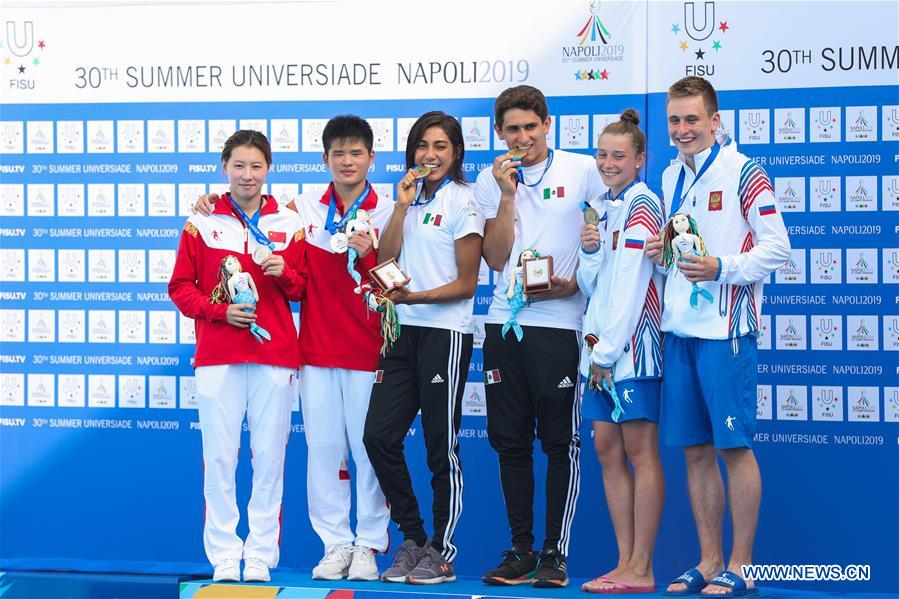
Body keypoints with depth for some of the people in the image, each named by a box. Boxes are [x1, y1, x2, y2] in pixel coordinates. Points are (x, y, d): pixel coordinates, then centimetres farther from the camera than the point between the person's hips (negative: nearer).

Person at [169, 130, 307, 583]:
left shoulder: (289, 224, 9)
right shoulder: (202, 223, 6)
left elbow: (303, 288, 12)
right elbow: (180, 287, 6)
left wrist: (284, 273, -9)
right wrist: (219, 310, -8)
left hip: (275, 357, 1)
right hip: (216, 357, -1)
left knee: (269, 457, 1)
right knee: (219, 458, -1)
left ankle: (261, 554, 8)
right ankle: (224, 555, 7)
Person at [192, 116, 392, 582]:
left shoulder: (387, 214, 0)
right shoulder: (303, 209, 7)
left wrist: (367, 257, -19)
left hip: (367, 351, -2)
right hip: (316, 350, 2)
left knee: (369, 450, 0)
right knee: (323, 449, 4)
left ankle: (368, 546, 9)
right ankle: (336, 544, 12)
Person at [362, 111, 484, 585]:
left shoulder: (463, 201, -3)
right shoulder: (410, 199, 16)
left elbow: (466, 284, -6)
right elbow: (385, 259, 4)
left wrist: (414, 296, -18)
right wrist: (402, 206, -2)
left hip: (445, 332, -6)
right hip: (405, 331, 6)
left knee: (441, 446, -1)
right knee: (378, 435, 0)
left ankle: (441, 552, 10)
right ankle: (412, 539, 14)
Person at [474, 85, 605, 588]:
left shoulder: (583, 170, 1)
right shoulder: (491, 182, 9)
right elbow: (496, 258, 0)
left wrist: (574, 283, -8)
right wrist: (507, 195, -8)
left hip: (559, 323, -3)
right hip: (505, 323, 4)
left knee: (560, 442, -1)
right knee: (510, 442, 6)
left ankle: (556, 554, 6)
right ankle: (521, 550, 15)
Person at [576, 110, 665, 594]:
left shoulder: (641, 204, -8)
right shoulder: (604, 208, 18)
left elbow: (632, 285, -13)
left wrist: (609, 351, -13)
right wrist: (588, 253, -3)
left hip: (632, 344, -9)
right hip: (600, 343, 9)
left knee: (640, 451, -6)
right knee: (608, 449, 7)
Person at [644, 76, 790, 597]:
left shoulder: (741, 172, -6)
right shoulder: (672, 177, 14)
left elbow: (778, 248, -8)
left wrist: (722, 268, -19)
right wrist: (659, 252, 4)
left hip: (724, 328, -7)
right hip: (680, 327, 7)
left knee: (735, 446, -3)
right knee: (695, 449, 9)